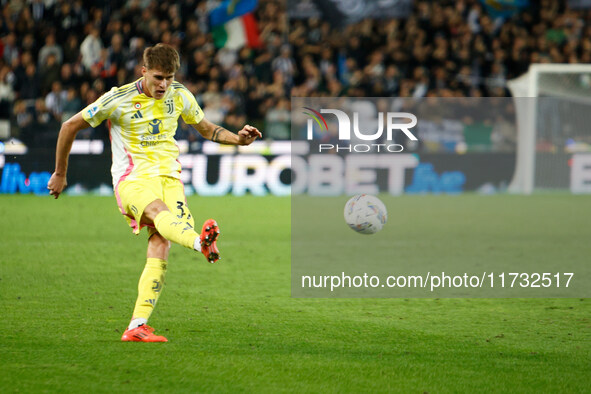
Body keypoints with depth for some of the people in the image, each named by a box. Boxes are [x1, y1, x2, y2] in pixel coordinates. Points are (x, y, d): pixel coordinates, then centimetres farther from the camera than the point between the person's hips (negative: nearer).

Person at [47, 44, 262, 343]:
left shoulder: (179, 96, 8)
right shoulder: (119, 99, -5)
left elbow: (205, 128, 24)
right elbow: (70, 126, 4)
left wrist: (237, 139, 4)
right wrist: (59, 174, 10)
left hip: (168, 175, 4)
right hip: (132, 178, -4)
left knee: (160, 245, -18)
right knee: (159, 211, -37)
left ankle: (137, 326, -18)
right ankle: (201, 242, -71)